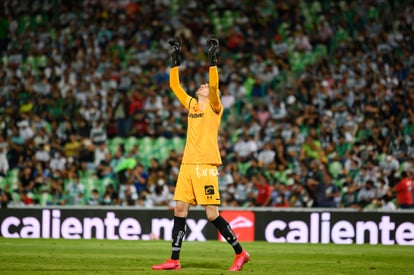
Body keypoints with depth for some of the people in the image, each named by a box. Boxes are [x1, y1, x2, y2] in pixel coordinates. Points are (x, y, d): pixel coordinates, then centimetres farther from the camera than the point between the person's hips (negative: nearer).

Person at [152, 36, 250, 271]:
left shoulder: (214, 107, 1)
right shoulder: (191, 104, 17)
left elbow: (214, 86, -17)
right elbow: (174, 85, 21)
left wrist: (213, 60, -20)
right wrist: (176, 59, 16)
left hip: (206, 165, -7)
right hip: (187, 164, 7)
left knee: (212, 214, -8)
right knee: (180, 210, 2)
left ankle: (240, 253, 4)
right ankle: (174, 260, 6)